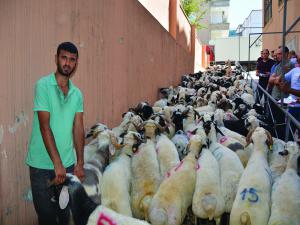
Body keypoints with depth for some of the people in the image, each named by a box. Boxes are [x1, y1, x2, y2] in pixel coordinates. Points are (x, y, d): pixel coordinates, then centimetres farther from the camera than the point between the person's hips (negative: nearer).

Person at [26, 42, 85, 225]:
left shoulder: (77, 93, 5)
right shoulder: (43, 86, -10)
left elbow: (78, 128, 3)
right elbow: (45, 127, -15)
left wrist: (80, 163, -1)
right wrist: (57, 163, -18)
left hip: (68, 163, 4)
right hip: (43, 164, -4)